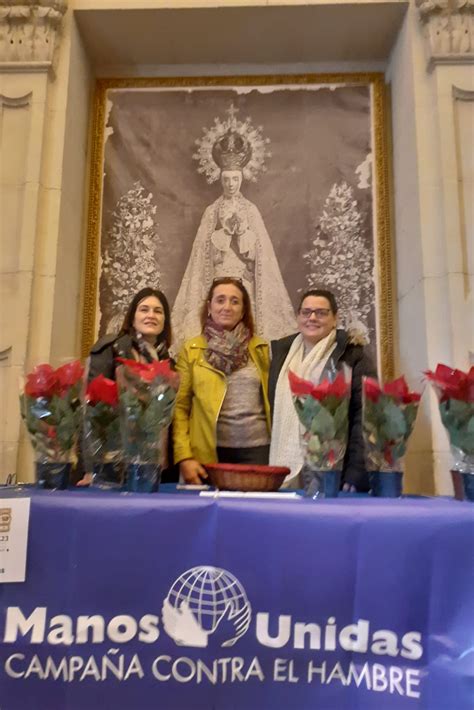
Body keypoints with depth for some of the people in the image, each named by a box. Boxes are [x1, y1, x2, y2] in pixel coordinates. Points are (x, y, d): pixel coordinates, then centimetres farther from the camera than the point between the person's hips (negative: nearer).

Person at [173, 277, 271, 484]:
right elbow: (180, 407, 0)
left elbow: (271, 400, 10)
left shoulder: (260, 348, 8)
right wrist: (184, 457, -8)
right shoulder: (191, 350, 4)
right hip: (210, 452, -1)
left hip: (257, 448, 1)